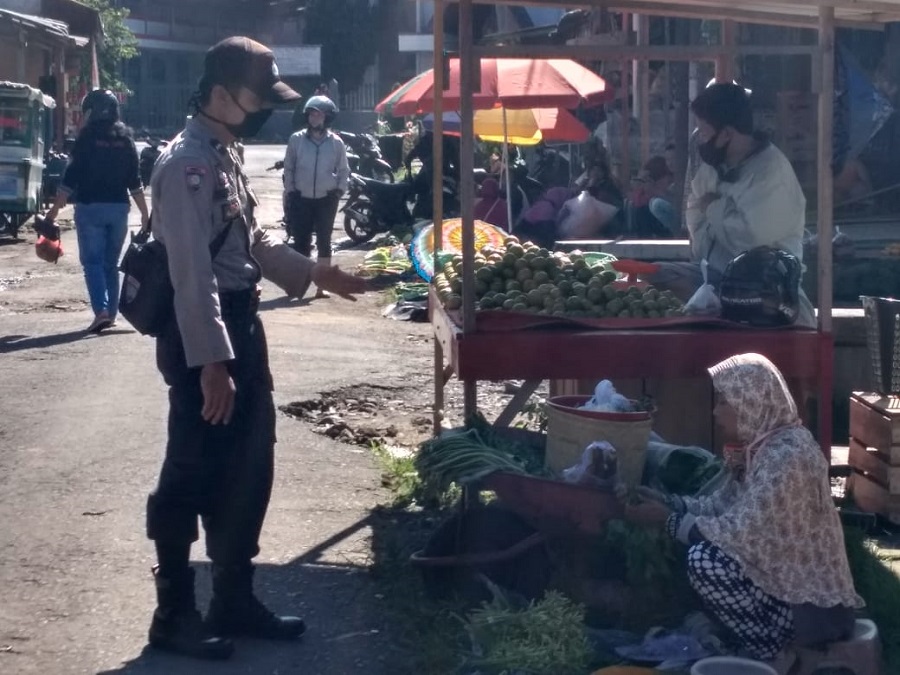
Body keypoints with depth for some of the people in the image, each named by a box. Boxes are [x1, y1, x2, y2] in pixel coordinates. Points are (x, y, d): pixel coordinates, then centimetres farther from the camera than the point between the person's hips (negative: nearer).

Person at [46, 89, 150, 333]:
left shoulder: (87, 137, -8)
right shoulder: (125, 138, 6)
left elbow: (72, 176, -10)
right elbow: (135, 180, 7)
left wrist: (55, 209, -5)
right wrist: (145, 212, 12)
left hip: (90, 206, -4)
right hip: (118, 207, 4)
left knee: (92, 260, -1)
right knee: (111, 262, 13)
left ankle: (101, 310, -16)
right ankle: (111, 313, 15)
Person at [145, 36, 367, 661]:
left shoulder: (225, 158, 12)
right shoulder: (187, 164, -18)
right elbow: (192, 273, -23)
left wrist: (315, 273, 15)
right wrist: (211, 361, -25)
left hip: (241, 324, 10)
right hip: (201, 333, -10)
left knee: (247, 470, 15)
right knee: (193, 476, 1)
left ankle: (234, 601, 28)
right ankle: (174, 614, 15)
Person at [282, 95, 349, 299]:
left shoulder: (336, 142, 0)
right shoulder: (296, 139, -2)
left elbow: (344, 170, 8)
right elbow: (288, 169, 4)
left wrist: (340, 190, -2)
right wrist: (290, 192, 0)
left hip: (327, 199, 0)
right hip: (301, 199, 0)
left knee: (324, 242, 5)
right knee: (301, 241, 1)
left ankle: (322, 285, 8)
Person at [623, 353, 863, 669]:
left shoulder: (787, 455, -23)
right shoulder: (763, 447, 7)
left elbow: (743, 534, -25)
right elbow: (720, 505, 13)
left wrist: (669, 521, -15)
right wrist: (664, 501, 1)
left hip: (813, 607, -10)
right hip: (792, 585, 10)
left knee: (704, 561, -20)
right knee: (705, 547, 13)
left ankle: (773, 656, -4)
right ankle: (772, 645, 12)